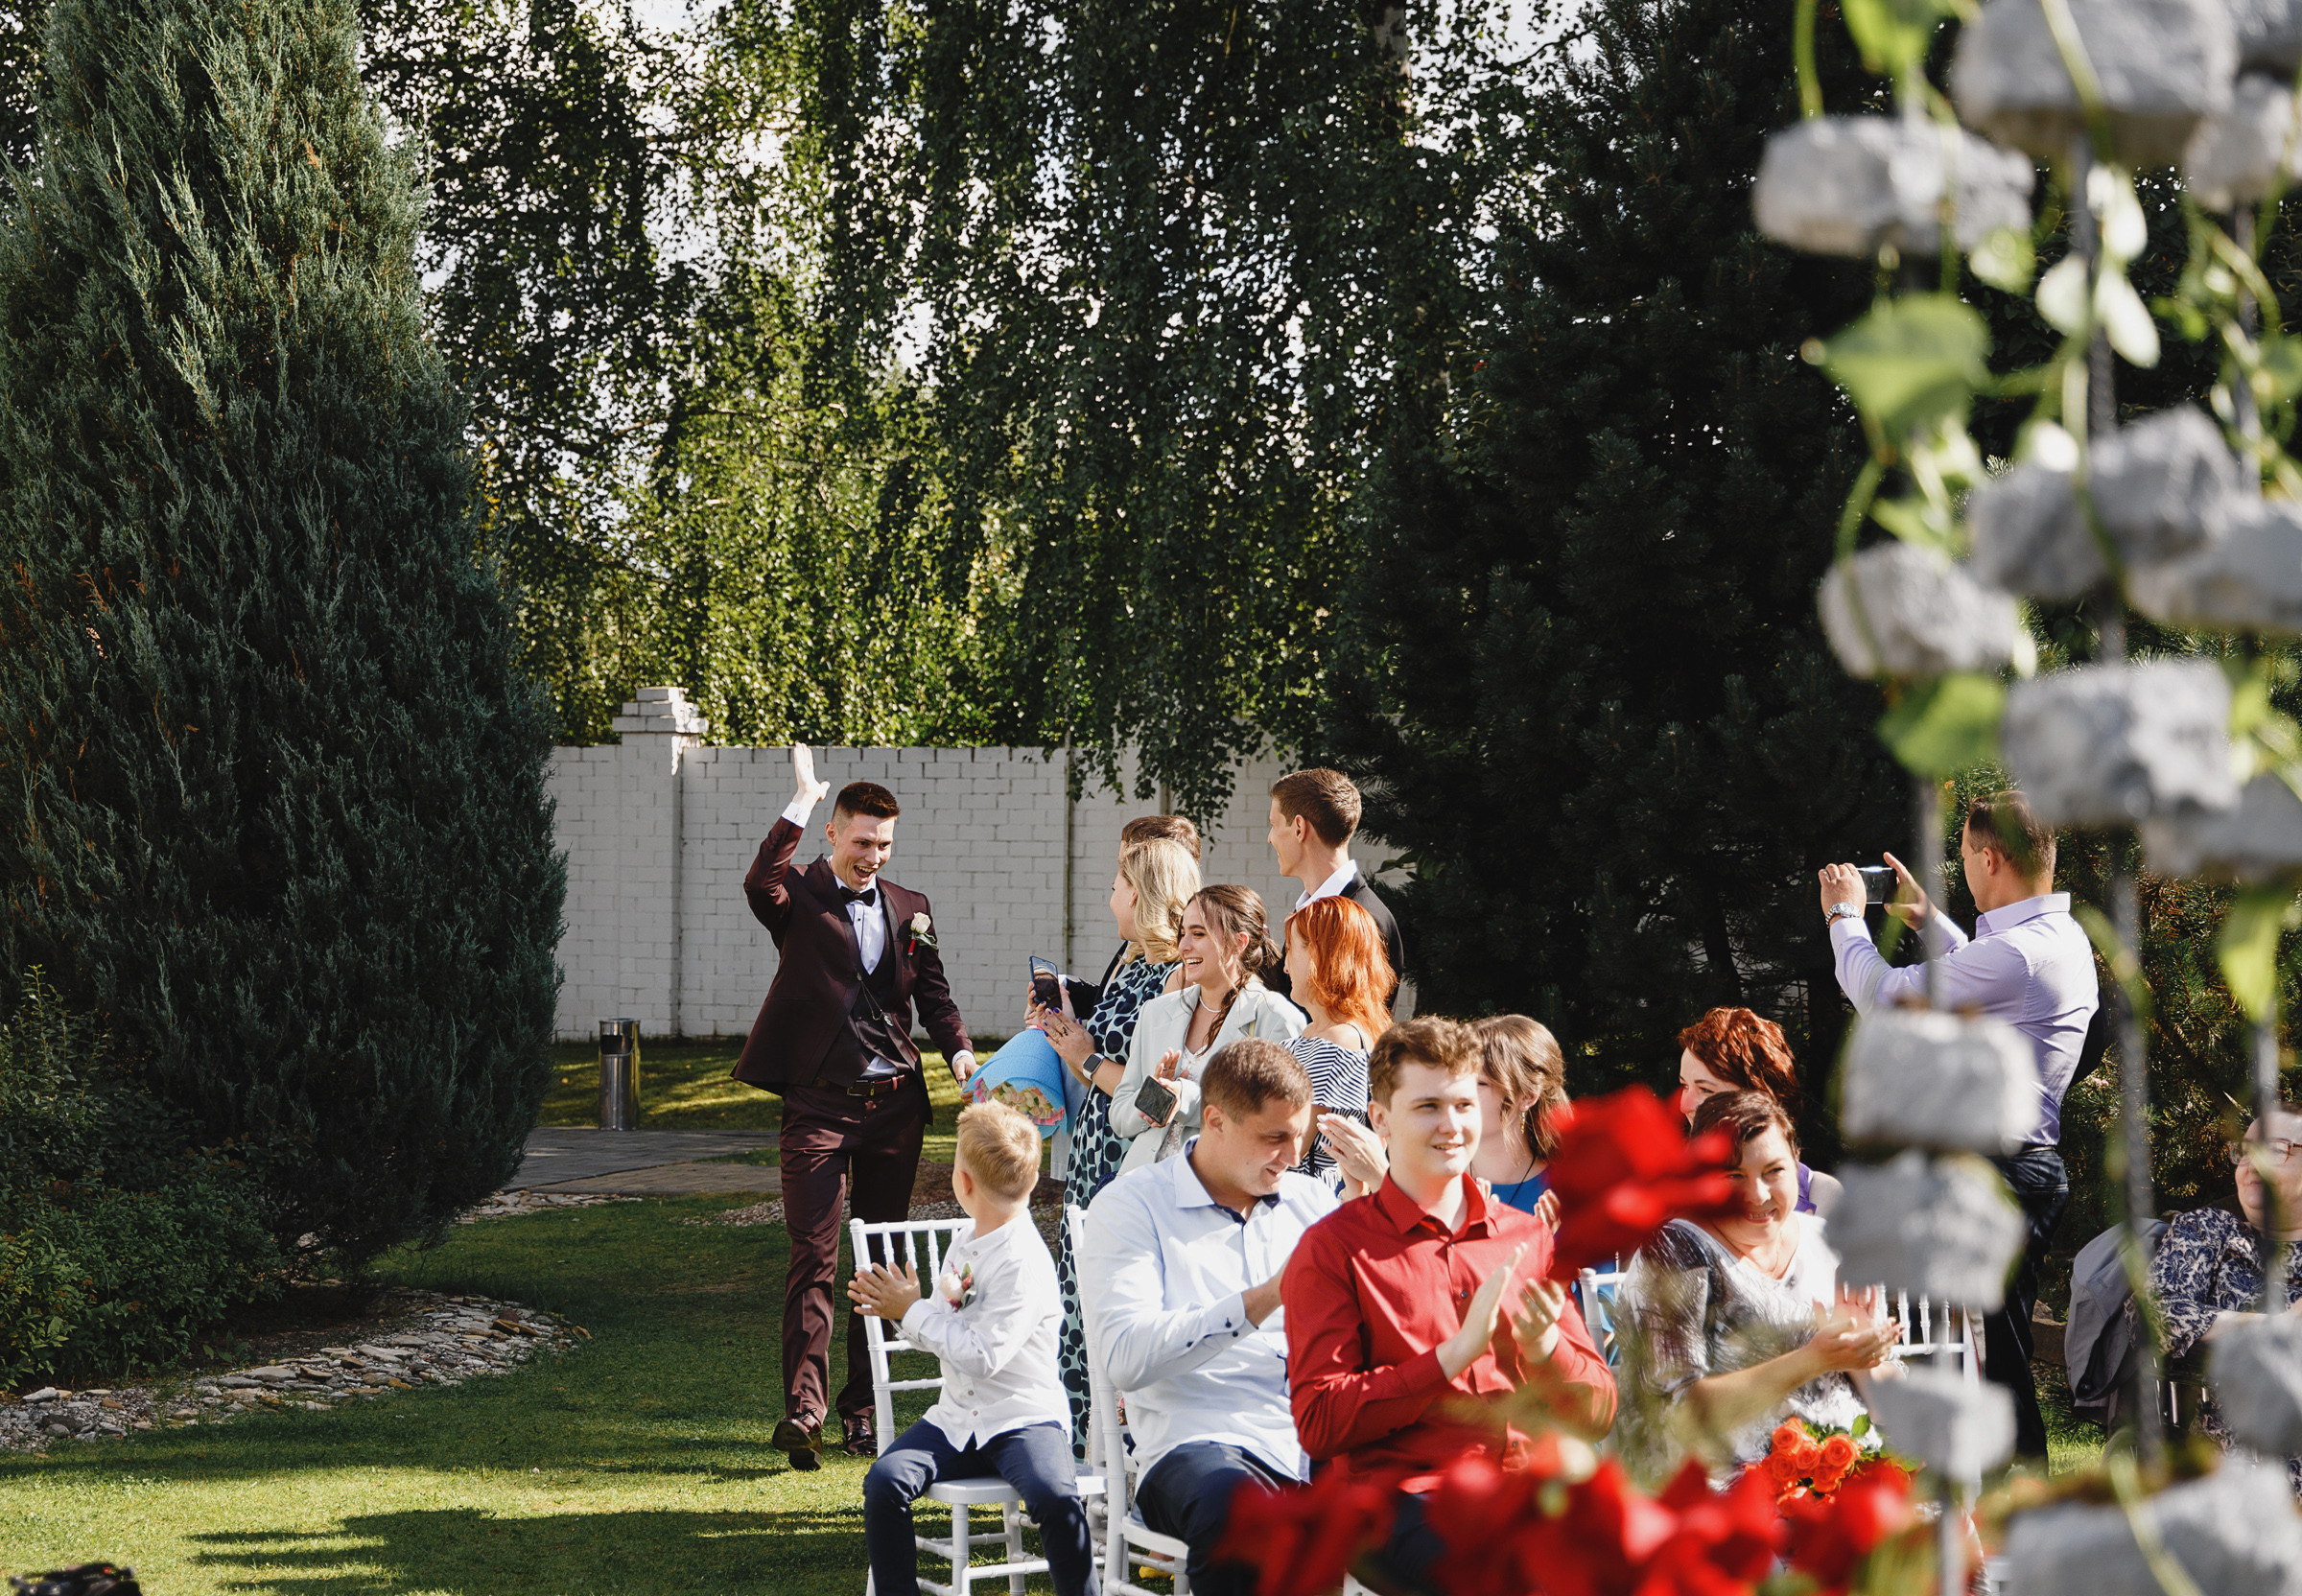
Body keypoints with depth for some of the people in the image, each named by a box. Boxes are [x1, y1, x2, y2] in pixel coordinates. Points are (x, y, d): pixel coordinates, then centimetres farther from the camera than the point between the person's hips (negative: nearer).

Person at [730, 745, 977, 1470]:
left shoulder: (910, 910, 13)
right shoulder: (800, 899, -1)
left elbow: (933, 993, 14)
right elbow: (760, 885, -24)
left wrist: (959, 1050, -5)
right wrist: (801, 804, -25)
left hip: (894, 1104, 5)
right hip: (820, 1104, -5)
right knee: (814, 1258, -12)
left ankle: (862, 1407, 17)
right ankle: (803, 1408, -17)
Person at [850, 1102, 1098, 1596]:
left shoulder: (1024, 1262, -16)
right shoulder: (964, 1245, 12)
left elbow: (983, 1355, -23)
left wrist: (914, 1311, -13)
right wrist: (898, 1309, 2)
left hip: (1024, 1417, -7)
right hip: (957, 1420, 7)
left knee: (1055, 1497, -34)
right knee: (885, 1480, -17)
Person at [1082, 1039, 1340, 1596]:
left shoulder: (1312, 1202, 22)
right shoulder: (1131, 1205, 5)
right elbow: (1128, 1358, -10)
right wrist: (1265, 1297, -16)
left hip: (1318, 1439, 4)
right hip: (1199, 1440, -4)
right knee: (1231, 1509, -41)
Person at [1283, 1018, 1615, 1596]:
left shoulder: (1528, 1237, 19)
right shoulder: (1332, 1248, 5)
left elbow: (1596, 1414, 17)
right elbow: (1319, 1424, -5)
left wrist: (1544, 1346, -5)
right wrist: (1457, 1352, -11)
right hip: (1407, 1494, -4)